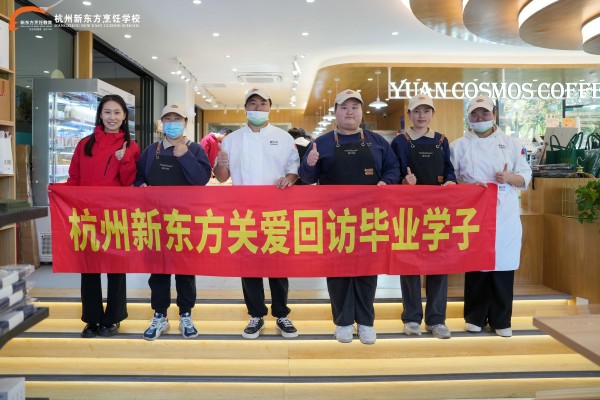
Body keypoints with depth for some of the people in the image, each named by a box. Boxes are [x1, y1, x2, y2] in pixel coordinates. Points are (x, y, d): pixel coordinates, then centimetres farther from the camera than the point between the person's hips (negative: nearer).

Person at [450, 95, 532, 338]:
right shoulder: (459, 146, 6)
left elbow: (525, 177, 9)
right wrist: (469, 188, -13)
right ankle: (475, 317, 19)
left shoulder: (510, 144, 9)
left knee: (503, 264, 3)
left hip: (505, 214, 1)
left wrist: (510, 178, -12)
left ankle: (501, 320, 17)